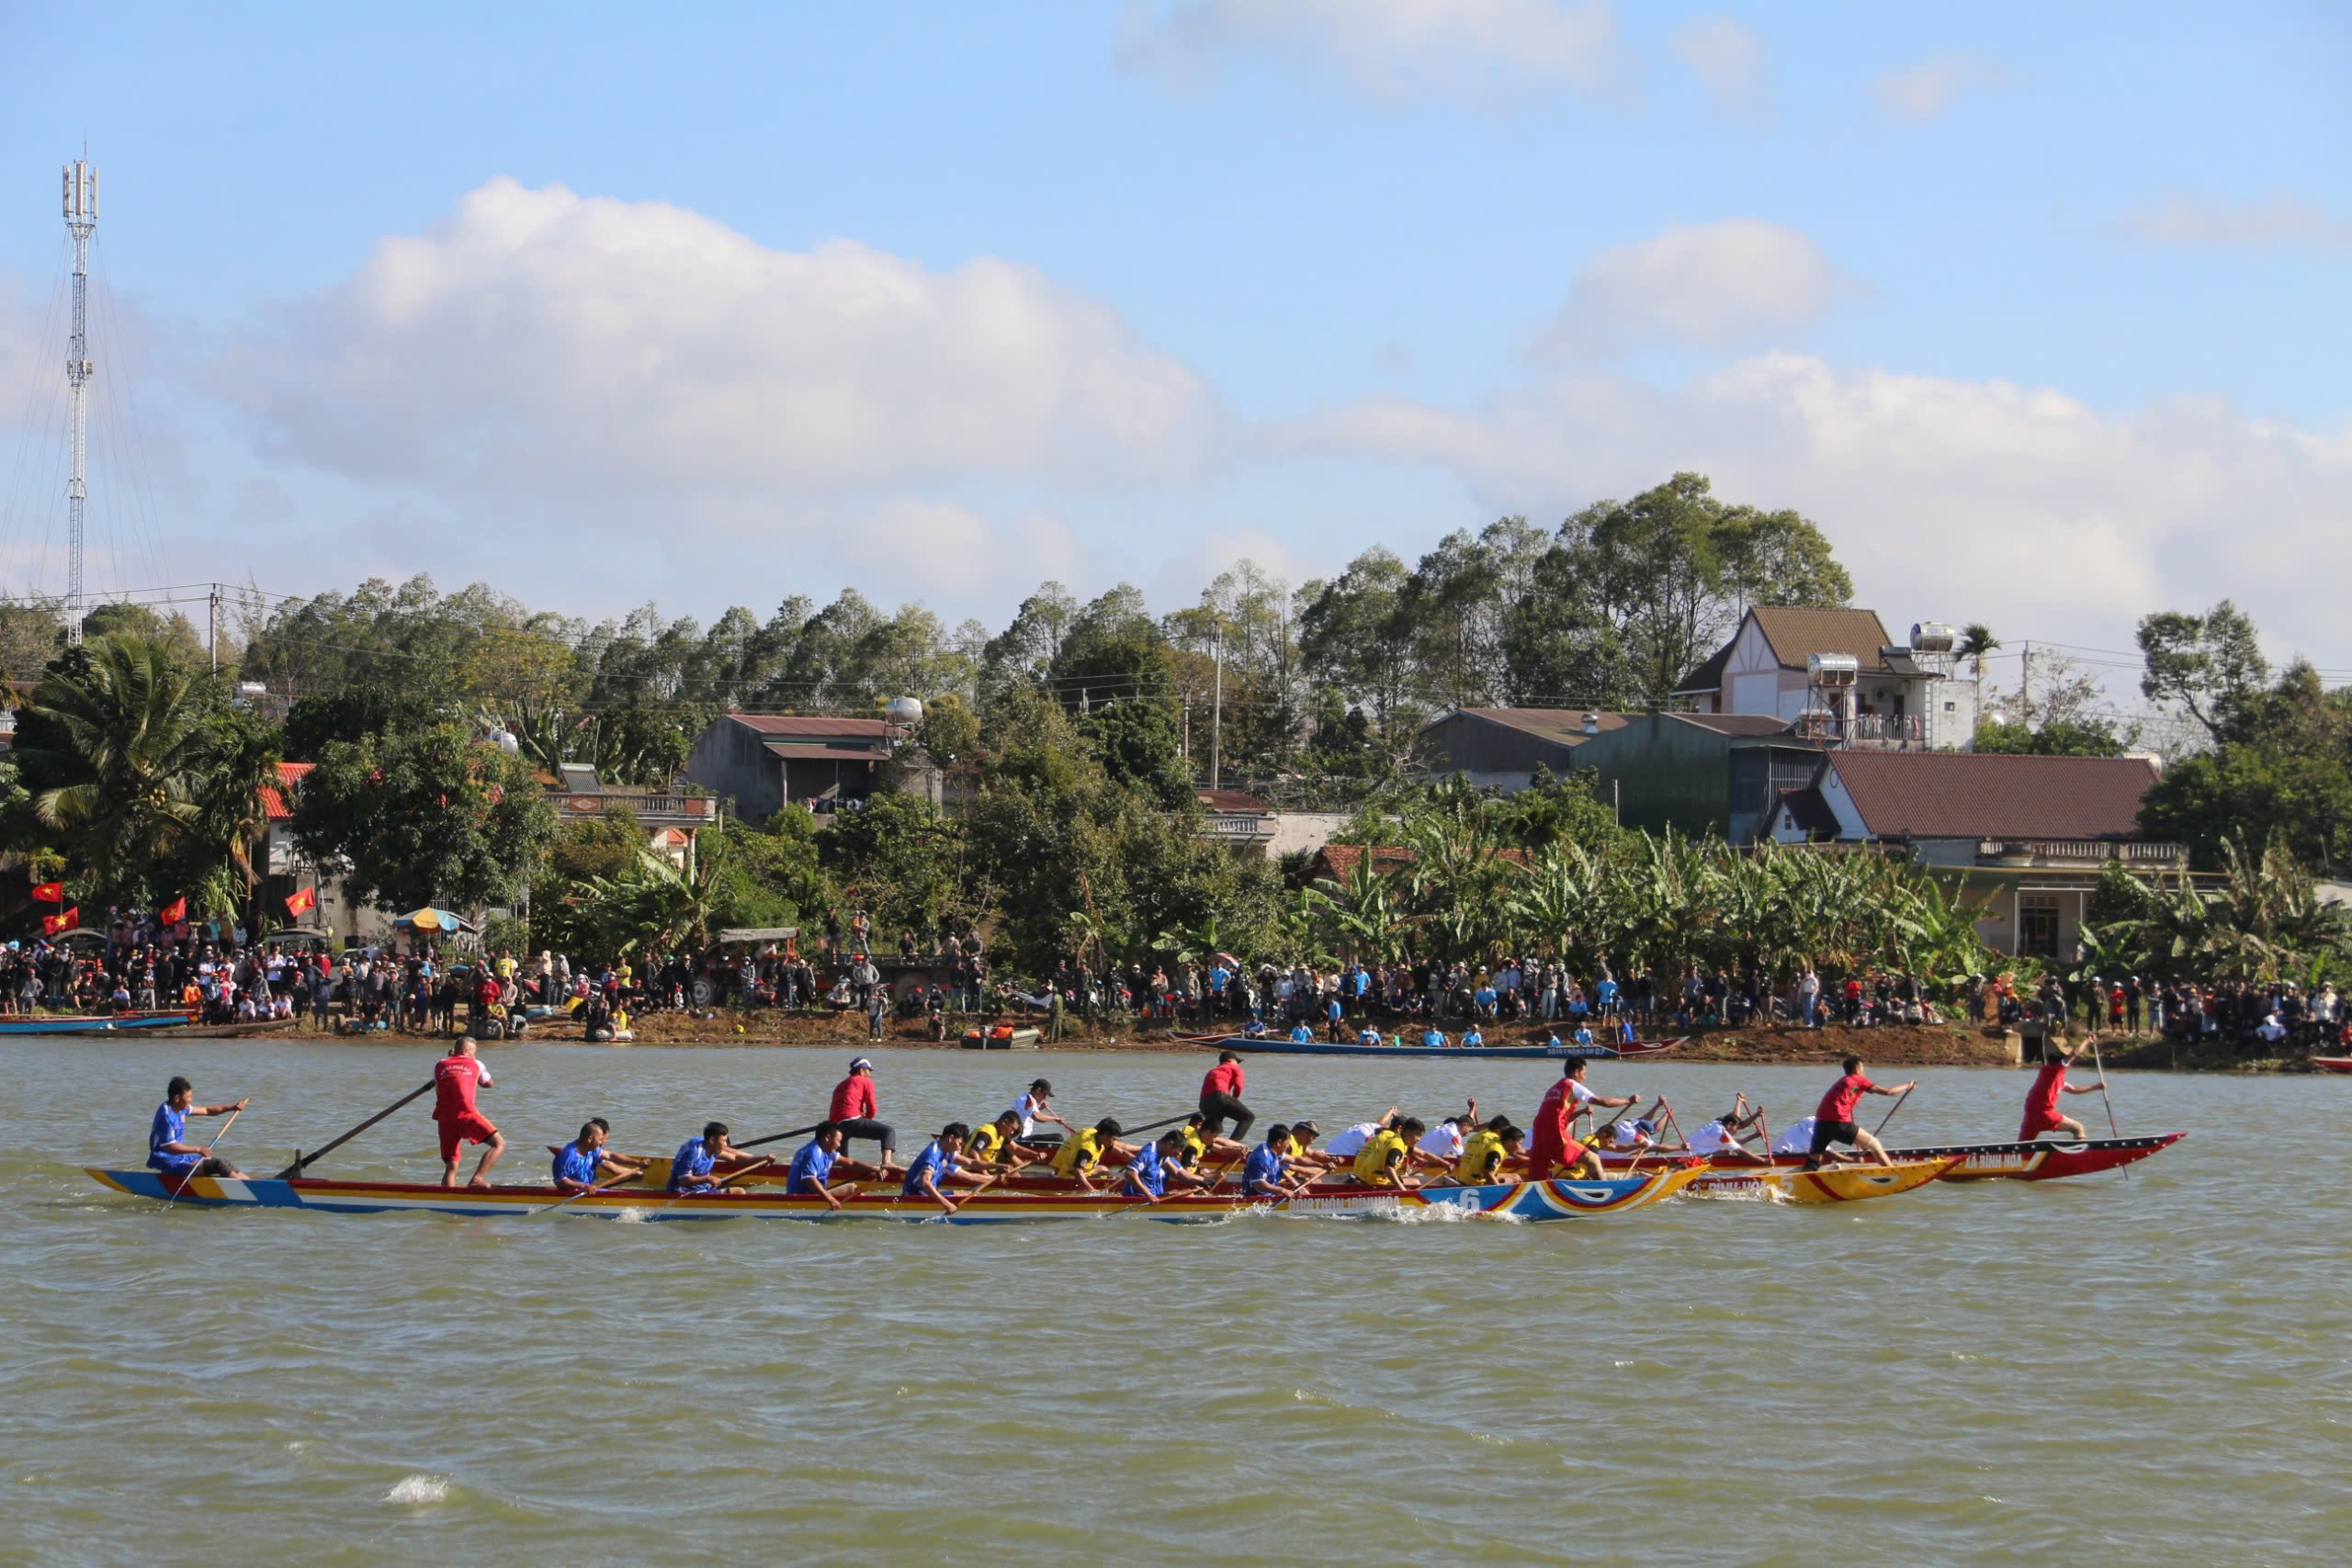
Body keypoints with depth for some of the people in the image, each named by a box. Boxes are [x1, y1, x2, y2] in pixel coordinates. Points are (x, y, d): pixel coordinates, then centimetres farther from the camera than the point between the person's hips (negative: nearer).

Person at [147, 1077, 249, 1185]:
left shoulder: (180, 1108, 8)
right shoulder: (166, 1116, -22)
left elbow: (206, 1110, 16)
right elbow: (169, 1147, -28)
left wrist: (232, 1108, 5)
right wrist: (198, 1149, -29)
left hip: (180, 1158, 10)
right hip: (168, 1163, -10)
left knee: (223, 1163, 6)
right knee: (218, 1164, -17)